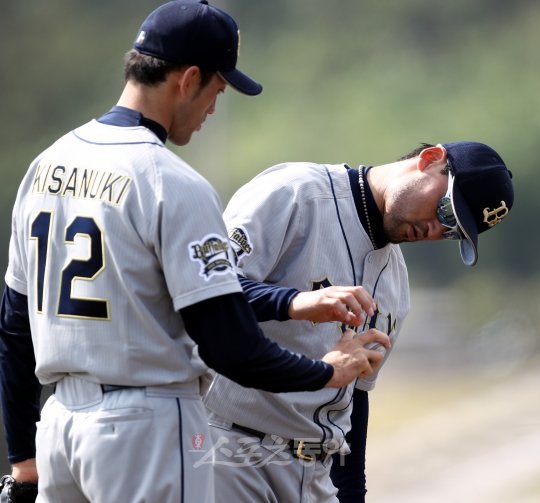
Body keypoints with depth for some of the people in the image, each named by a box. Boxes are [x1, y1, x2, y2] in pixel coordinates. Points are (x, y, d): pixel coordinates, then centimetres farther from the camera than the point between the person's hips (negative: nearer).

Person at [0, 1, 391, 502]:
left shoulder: (45, 165, 9)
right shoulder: (173, 183, -15)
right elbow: (227, 344, -17)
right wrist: (326, 371, -1)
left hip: (58, 423, 7)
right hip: (145, 424, -7)